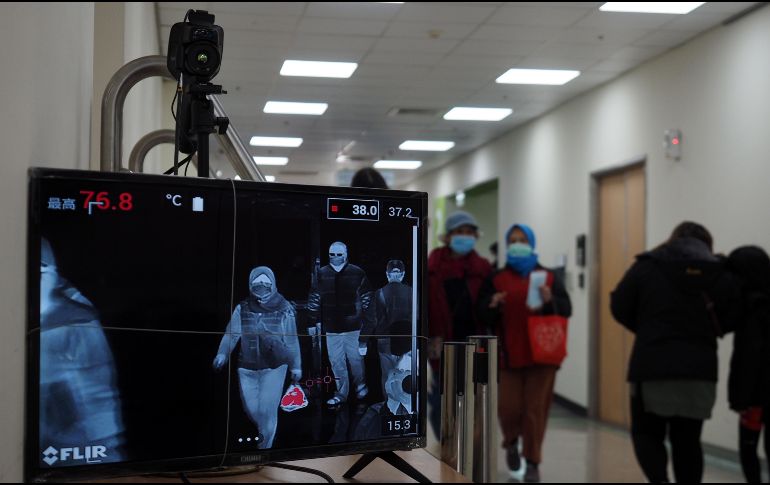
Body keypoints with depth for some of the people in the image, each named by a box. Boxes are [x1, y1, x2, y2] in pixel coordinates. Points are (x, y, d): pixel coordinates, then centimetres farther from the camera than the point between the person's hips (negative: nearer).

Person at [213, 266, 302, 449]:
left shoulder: (284, 309, -5)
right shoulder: (243, 309, -2)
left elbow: (292, 340, 0)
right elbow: (231, 333, -10)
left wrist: (296, 366, 2)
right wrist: (222, 354, -26)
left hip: (274, 367, -2)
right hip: (247, 369, 2)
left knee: (267, 410, -8)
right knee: (252, 409, 10)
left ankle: (265, 445, 11)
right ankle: (265, 432, 40)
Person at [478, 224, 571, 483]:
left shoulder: (548, 277, 7)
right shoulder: (496, 279, 8)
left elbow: (566, 309, -1)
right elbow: (482, 314, 0)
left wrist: (550, 301, -20)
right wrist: (492, 305, -21)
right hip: (509, 353, 0)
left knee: (536, 408, -1)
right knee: (509, 407, -3)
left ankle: (533, 462, 11)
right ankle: (512, 442, 29)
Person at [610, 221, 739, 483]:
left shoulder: (646, 266, 1)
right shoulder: (721, 274, 6)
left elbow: (619, 308, 2)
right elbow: (730, 320, 5)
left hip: (652, 366, -2)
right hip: (701, 369, 2)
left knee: (646, 432, 11)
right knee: (688, 439, 13)